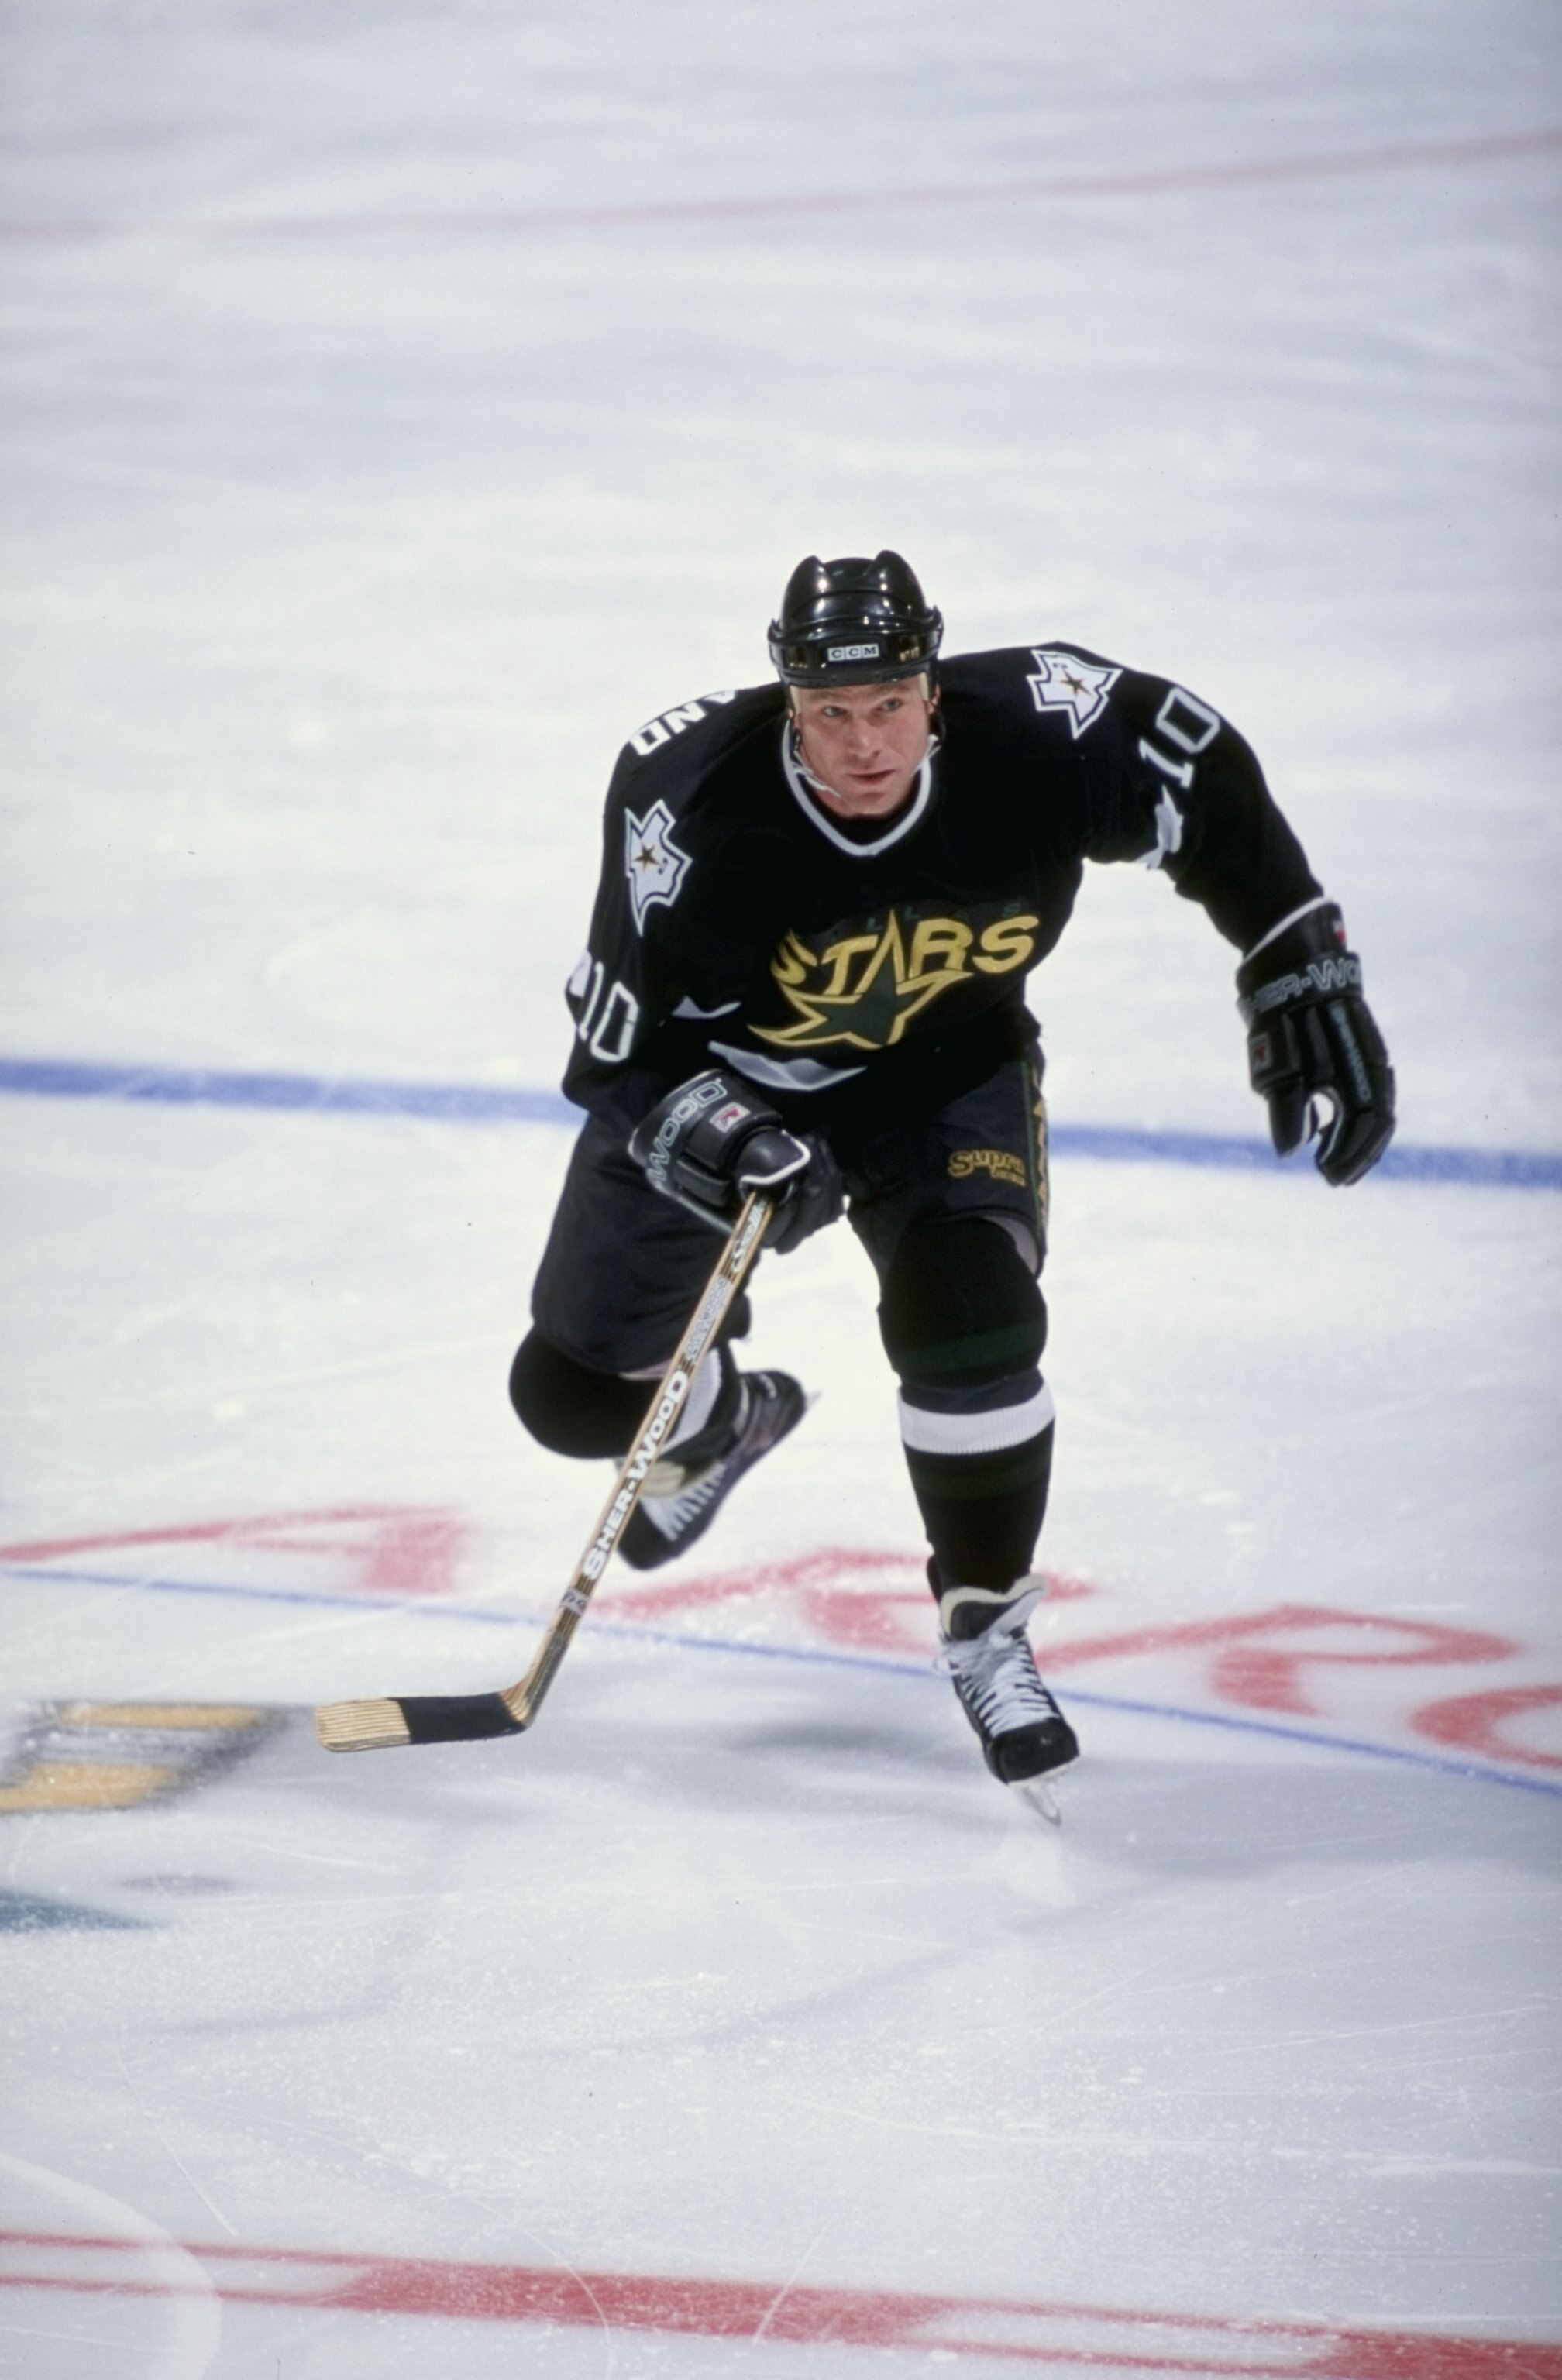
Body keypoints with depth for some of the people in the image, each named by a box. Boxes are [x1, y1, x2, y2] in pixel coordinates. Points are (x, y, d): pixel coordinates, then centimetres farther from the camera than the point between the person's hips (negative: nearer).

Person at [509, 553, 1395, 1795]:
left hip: (944, 1075, 0)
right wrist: (724, 1144, -44)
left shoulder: (1032, 739, -29)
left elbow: (1212, 789, -10)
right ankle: (729, 1420, 42)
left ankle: (989, 1628, -5)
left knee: (969, 1312, -28)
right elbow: (623, 1044, -25)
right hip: (724, 1080, 1)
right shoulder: (693, 795, -33)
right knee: (575, 1388, 4)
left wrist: (1308, 985, -10)